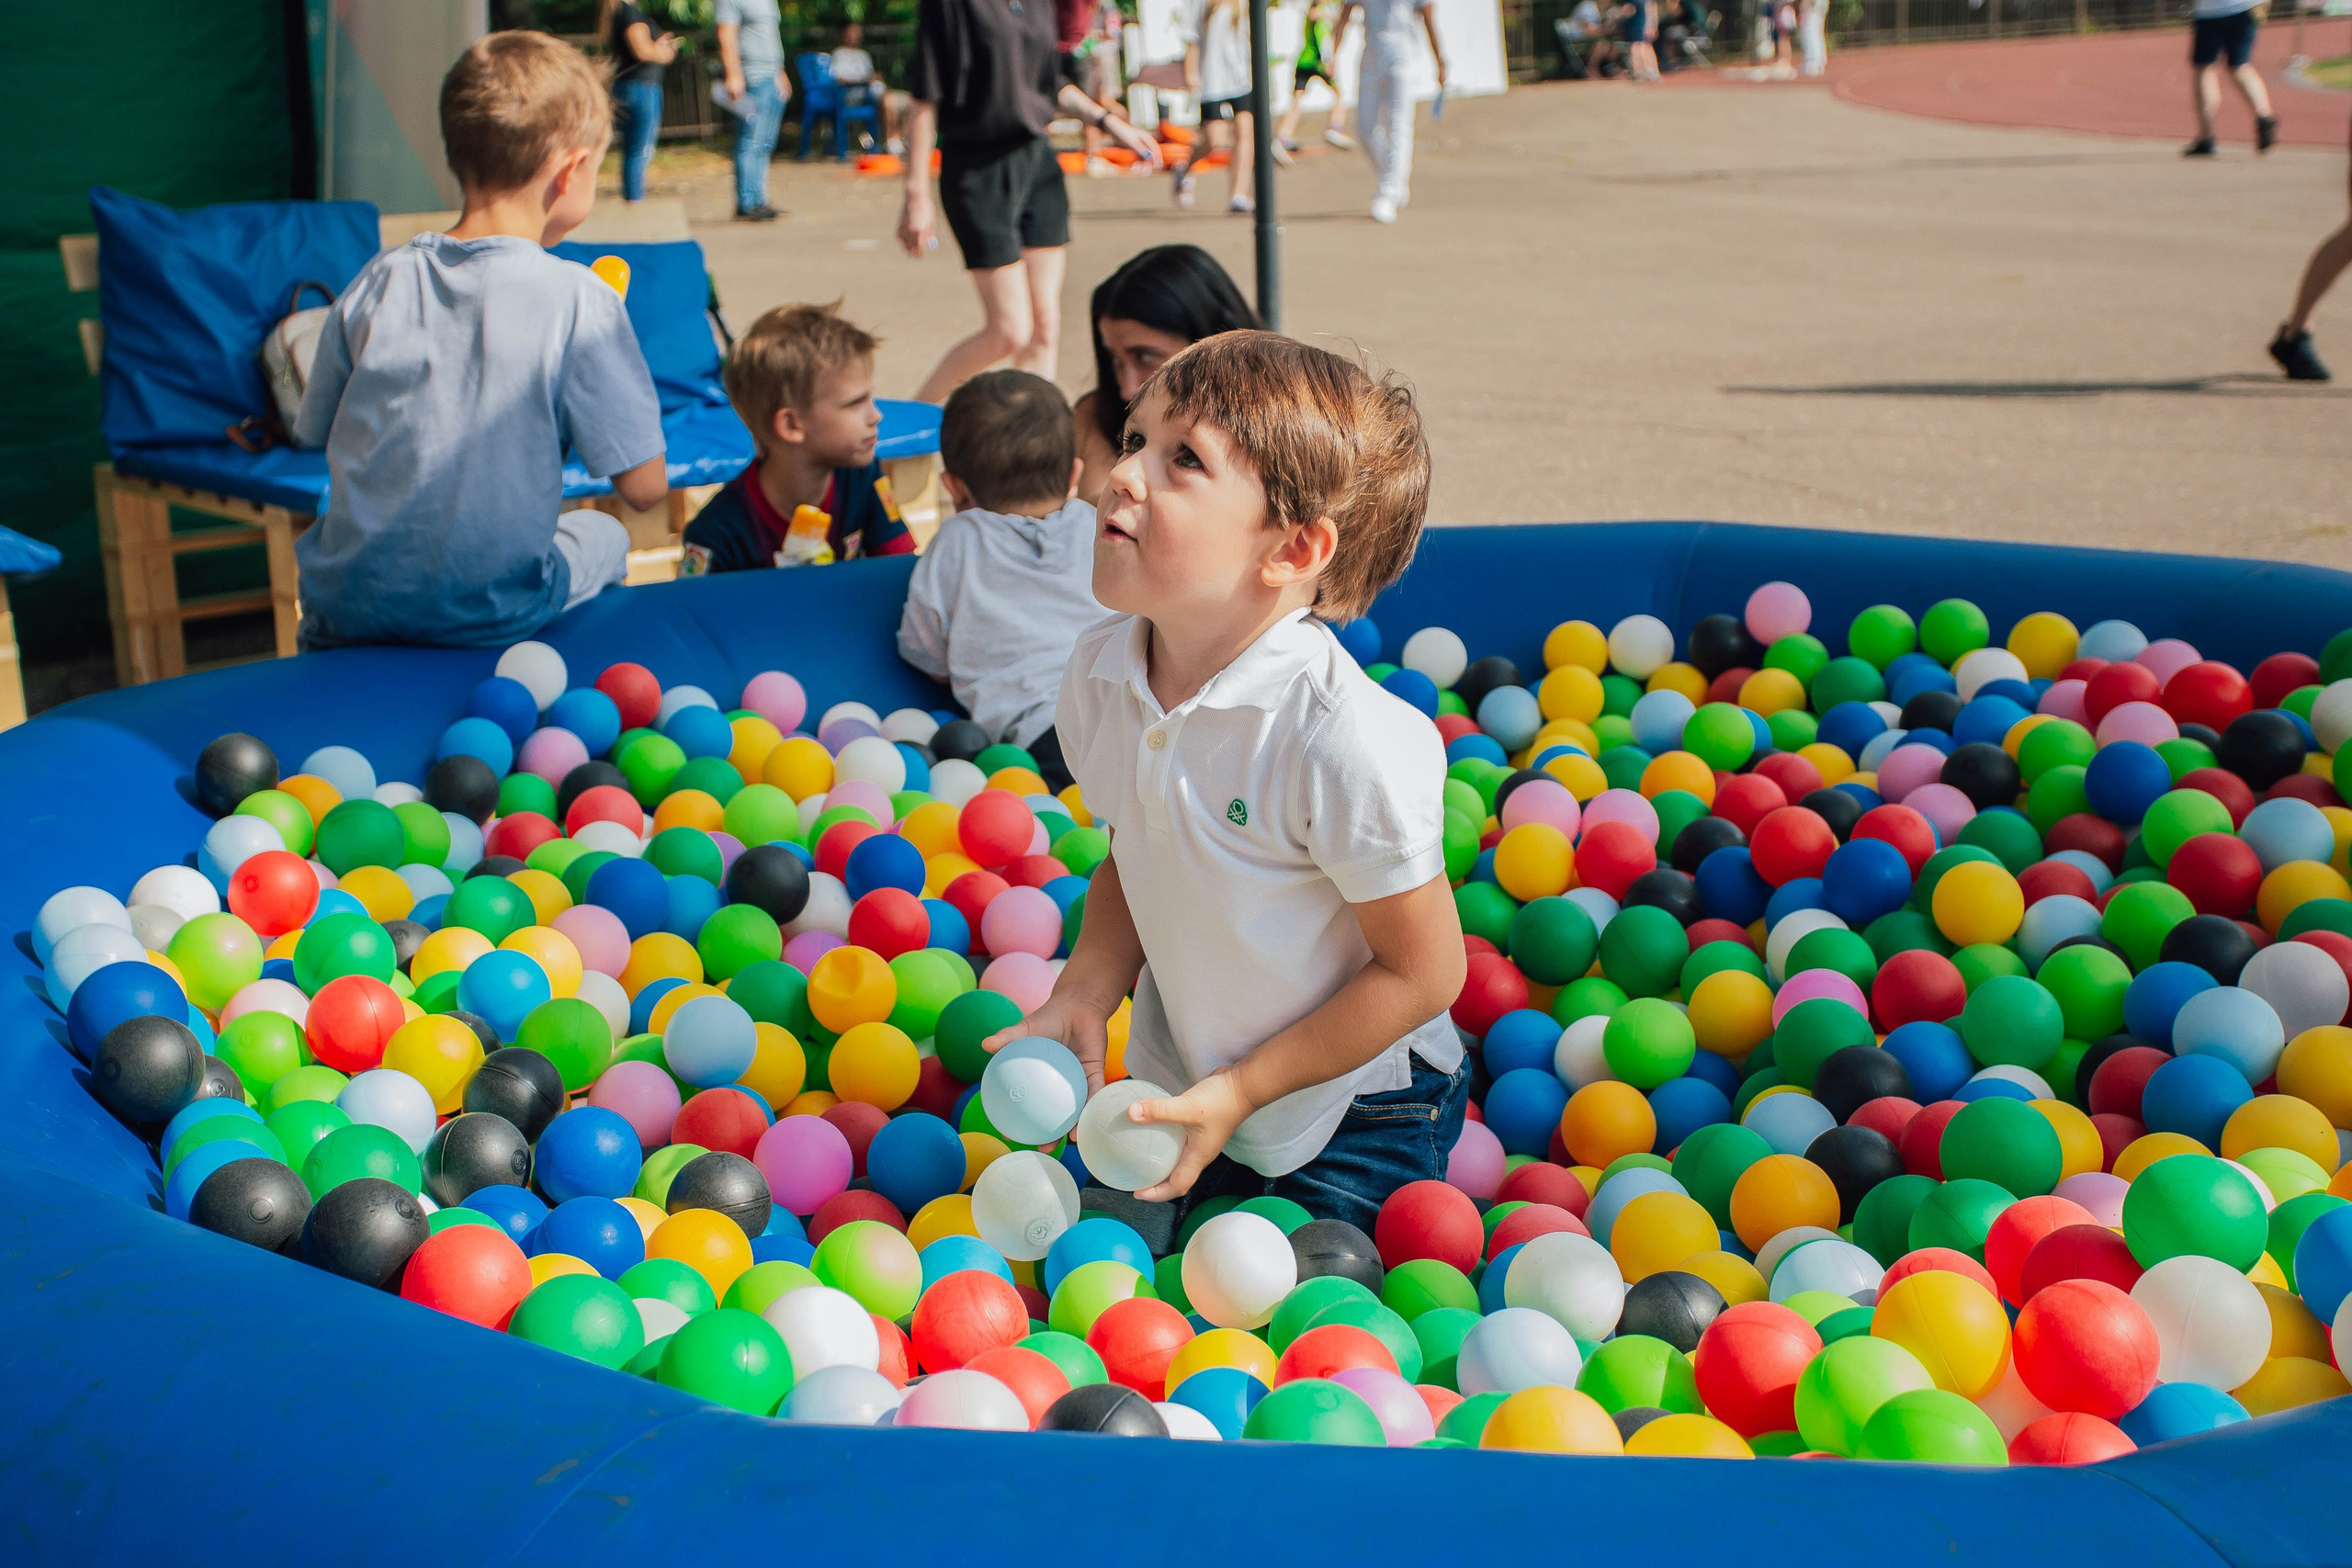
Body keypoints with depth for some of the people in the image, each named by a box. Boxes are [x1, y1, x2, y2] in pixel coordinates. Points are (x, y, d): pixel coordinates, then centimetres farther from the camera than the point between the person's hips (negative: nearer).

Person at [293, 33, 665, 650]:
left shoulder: (377, 281, -1)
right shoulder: (579, 300, -13)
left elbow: (316, 439, 9)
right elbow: (645, 486, -10)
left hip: (343, 608, 3)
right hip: (487, 616, -3)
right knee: (603, 534, 28)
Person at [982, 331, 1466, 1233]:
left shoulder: (1349, 743, -32)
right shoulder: (1100, 674, -11)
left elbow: (1422, 972, -21)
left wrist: (1239, 1093, -18)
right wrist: (1082, 997, -9)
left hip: (1352, 1116, -6)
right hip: (1177, 1090, 6)